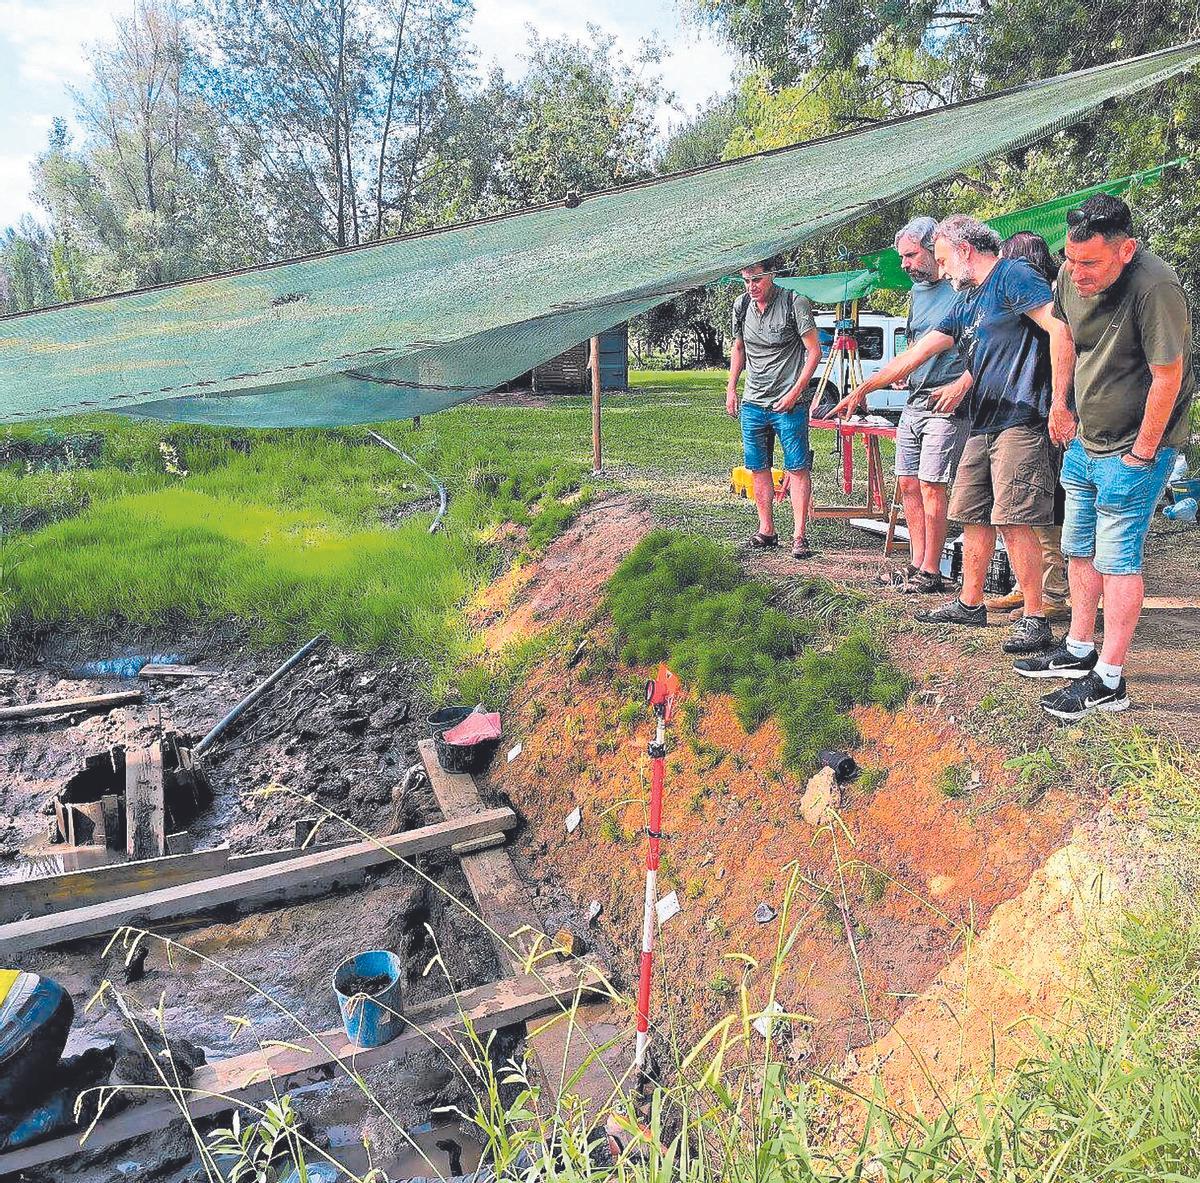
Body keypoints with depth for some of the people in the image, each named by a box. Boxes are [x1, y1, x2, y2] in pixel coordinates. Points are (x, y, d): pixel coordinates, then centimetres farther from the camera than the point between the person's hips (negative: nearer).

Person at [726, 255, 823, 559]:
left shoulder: (794, 303, -9)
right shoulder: (741, 305, 6)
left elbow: (814, 351, -8)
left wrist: (794, 393, -14)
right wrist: (731, 388, 13)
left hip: (789, 403, -5)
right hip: (752, 403, 5)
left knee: (797, 469, -5)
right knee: (758, 469, 8)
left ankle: (800, 535, -1)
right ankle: (766, 531, 17)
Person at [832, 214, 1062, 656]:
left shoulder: (1013, 275, -4)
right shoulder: (966, 303, 23)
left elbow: (1061, 331, -14)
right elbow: (916, 353, 25)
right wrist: (862, 390, 24)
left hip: (1020, 420, -9)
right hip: (982, 425, 9)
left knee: (1013, 520, -12)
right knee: (974, 515, 11)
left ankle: (1034, 619, -6)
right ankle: (970, 603, 22)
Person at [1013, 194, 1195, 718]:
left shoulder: (1155, 287, -27)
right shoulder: (1072, 275, -4)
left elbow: (1167, 378, -23)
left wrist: (1141, 453, -15)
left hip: (1134, 448, -8)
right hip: (1084, 440, 8)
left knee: (1116, 558, -6)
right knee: (1078, 549, 15)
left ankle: (1108, 682, 1)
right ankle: (1078, 650, 29)